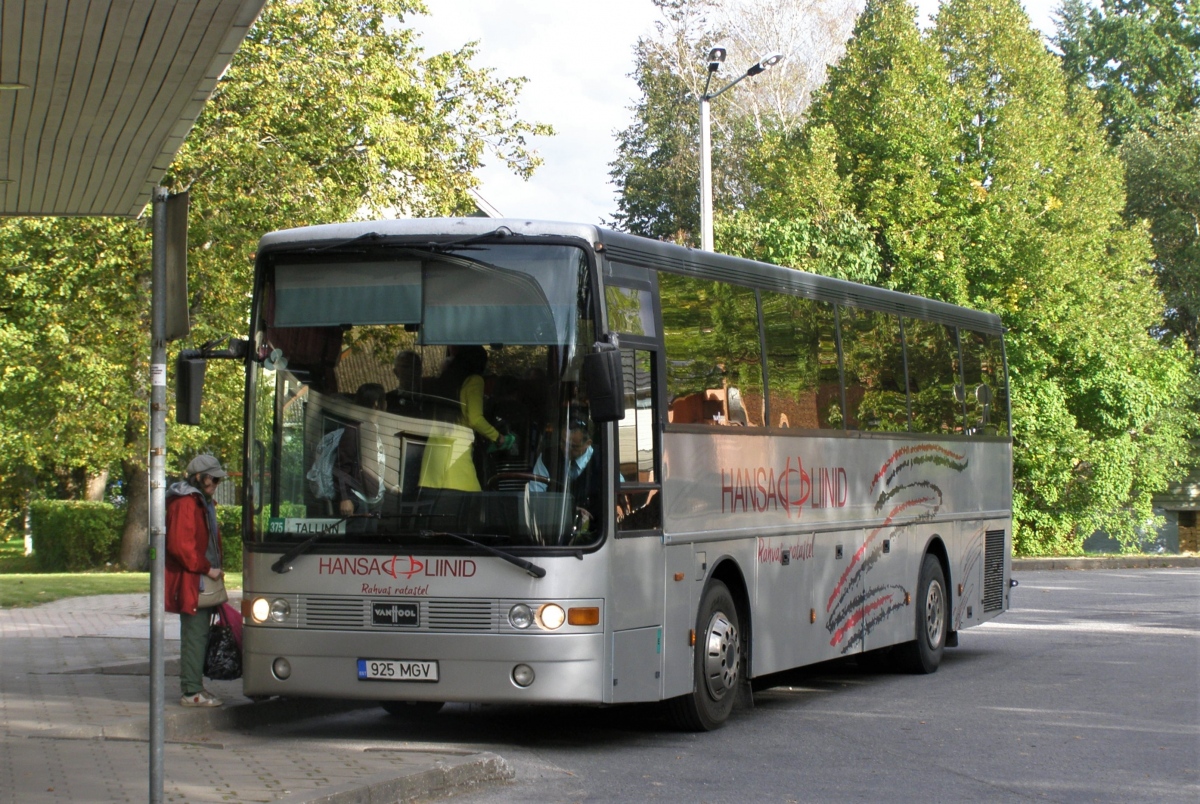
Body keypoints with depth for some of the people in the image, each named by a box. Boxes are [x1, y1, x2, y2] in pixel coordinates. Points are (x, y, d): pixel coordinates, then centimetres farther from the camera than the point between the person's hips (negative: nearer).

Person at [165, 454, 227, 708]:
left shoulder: (204, 502, 19)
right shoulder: (185, 503, -14)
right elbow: (180, 545, -21)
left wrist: (215, 568, 13)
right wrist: (207, 569, -15)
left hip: (204, 582, 10)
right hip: (190, 582, -10)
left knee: (200, 635, 12)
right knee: (194, 635, -9)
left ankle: (194, 686, 18)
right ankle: (191, 692, -6)